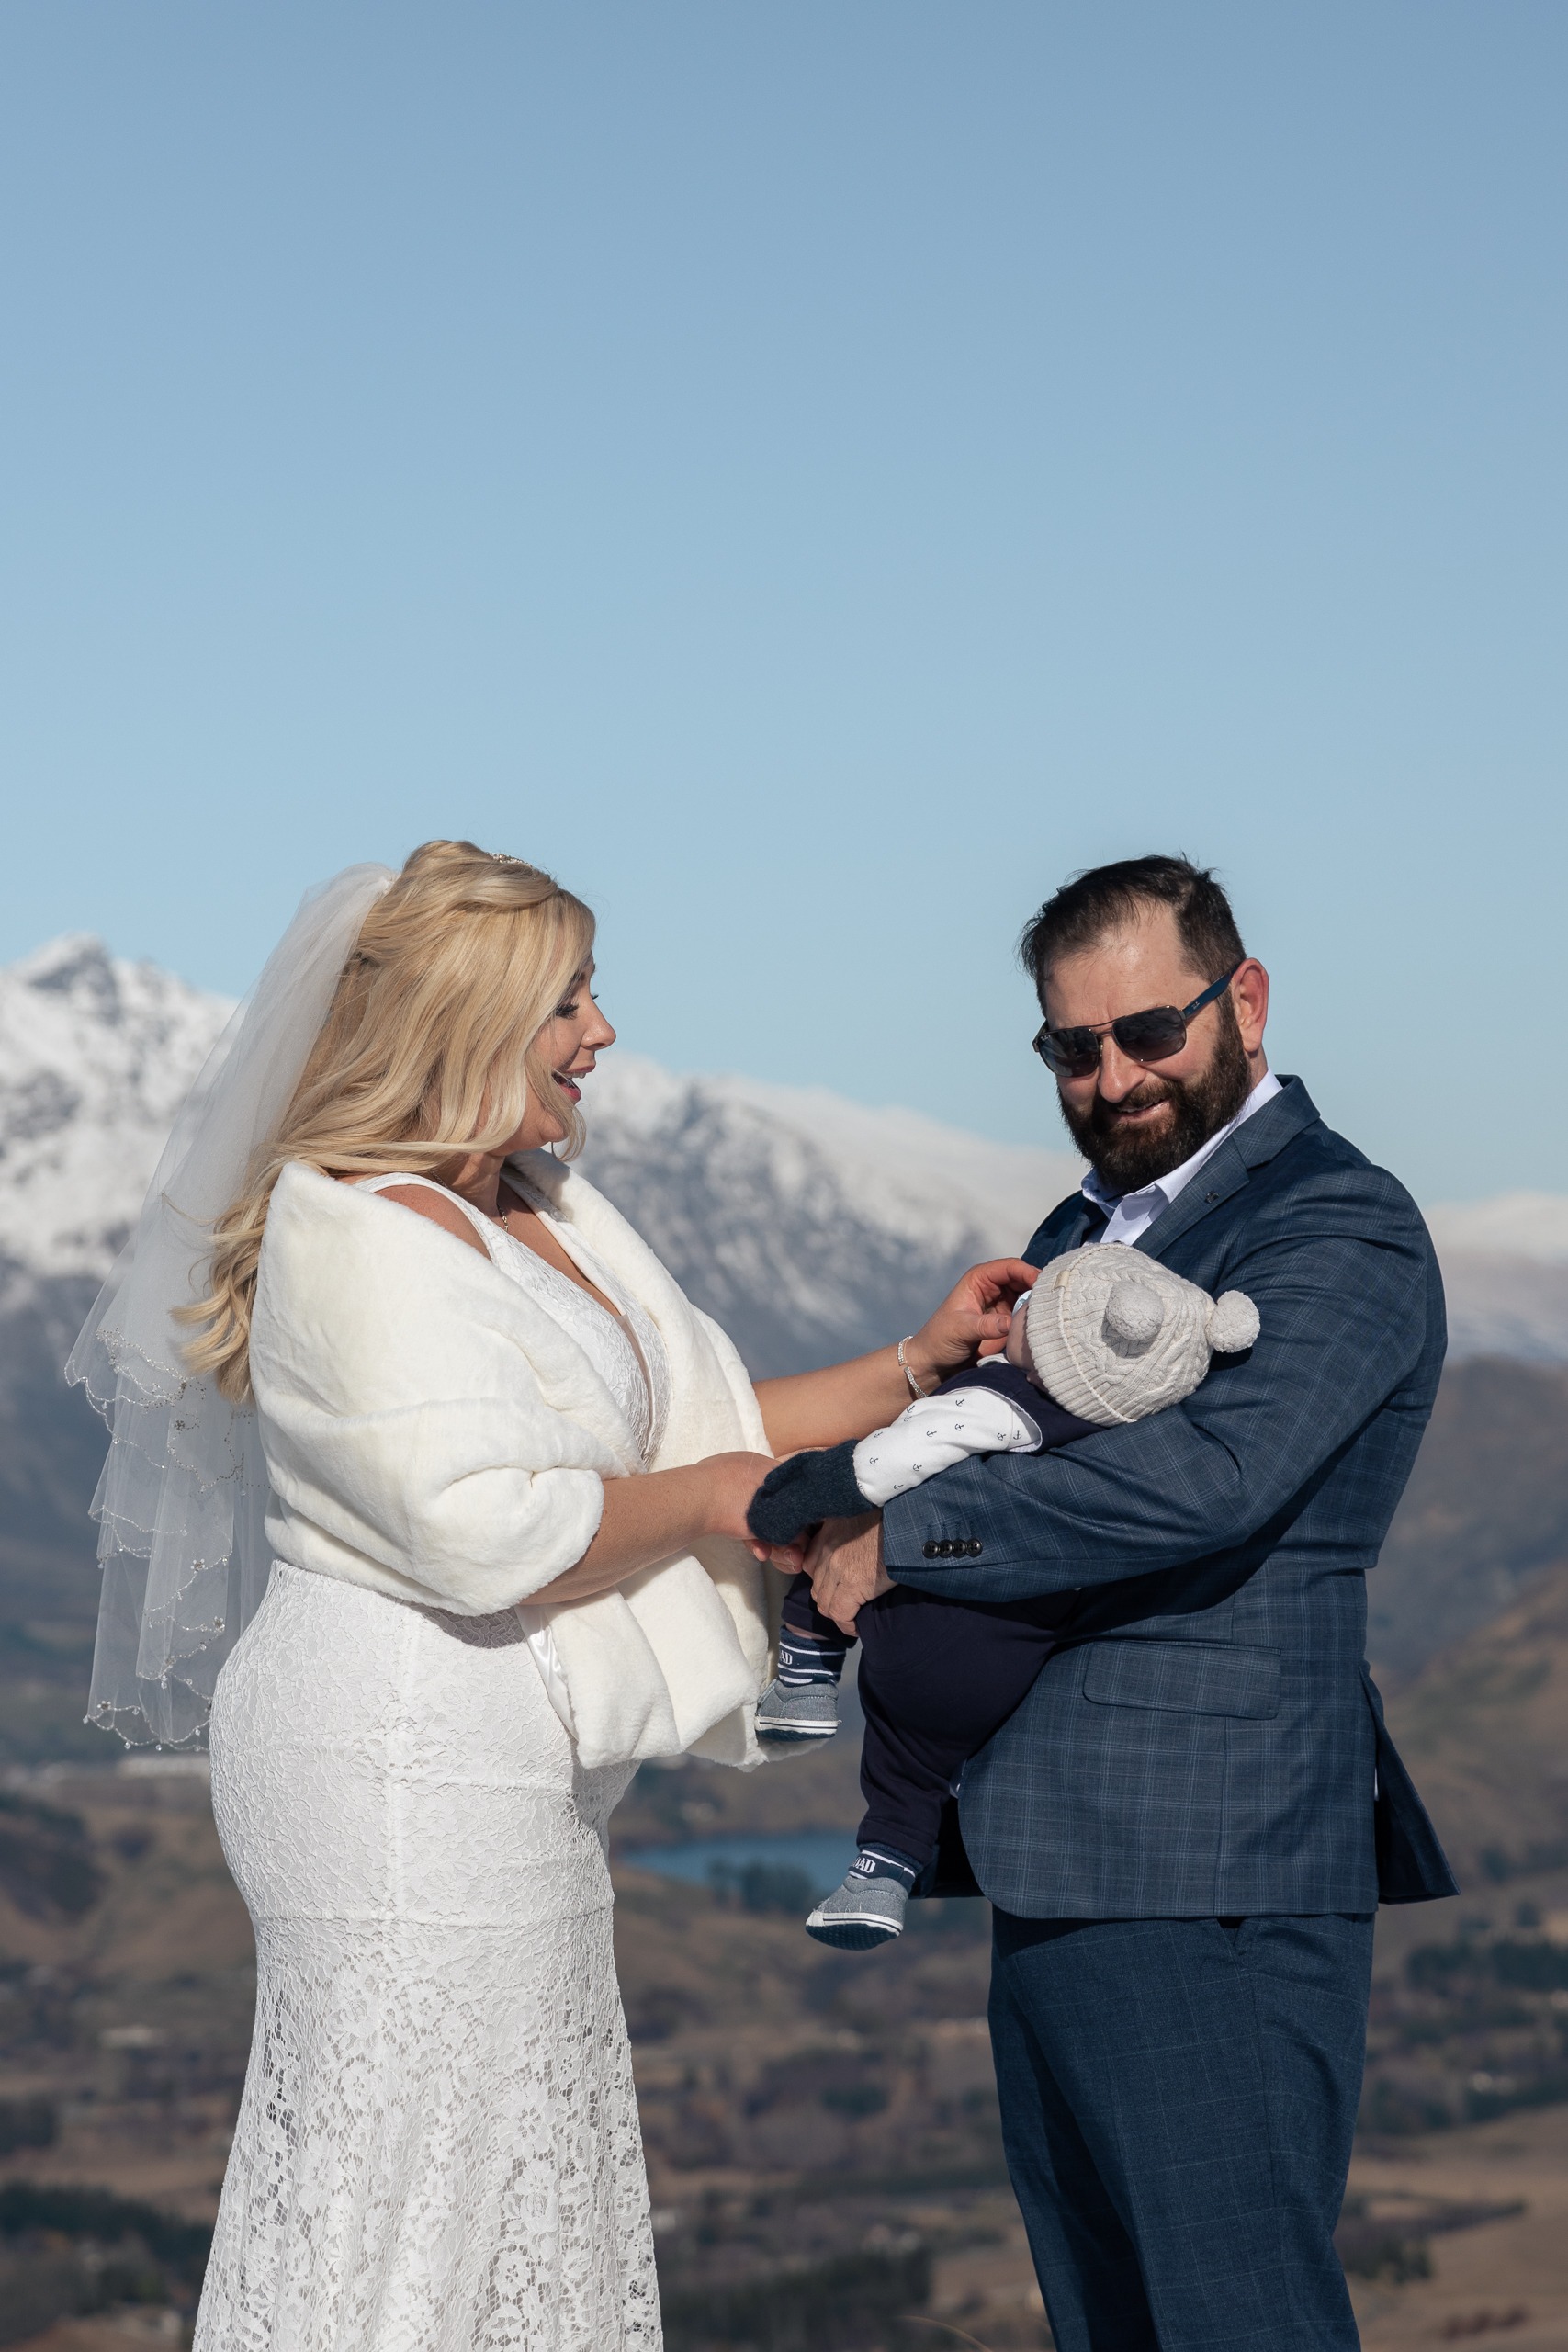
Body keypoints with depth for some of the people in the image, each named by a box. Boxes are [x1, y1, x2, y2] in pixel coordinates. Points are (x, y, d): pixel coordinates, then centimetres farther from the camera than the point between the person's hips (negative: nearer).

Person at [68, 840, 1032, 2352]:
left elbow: (694, 1424, 17)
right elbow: (483, 1527, -24)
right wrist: (701, 1501, -11)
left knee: (527, 2195, 13)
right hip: (401, 1767, -10)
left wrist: (916, 1368, 8)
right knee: (396, 2187, -4)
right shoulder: (356, 1236, -17)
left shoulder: (539, 1212, 13)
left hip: (509, 1776, 10)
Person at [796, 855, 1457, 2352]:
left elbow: (1213, 1475, -25)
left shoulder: (1341, 1230, -9)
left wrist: (900, 1540, -18)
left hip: (1211, 1893, -9)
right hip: (1060, 1890, 9)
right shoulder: (1081, 1234, 21)